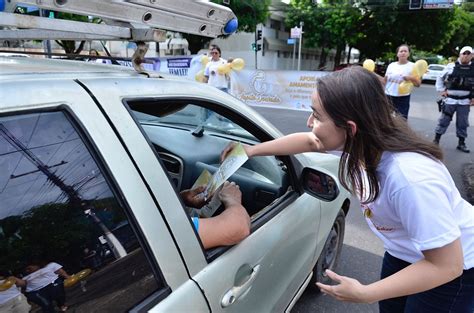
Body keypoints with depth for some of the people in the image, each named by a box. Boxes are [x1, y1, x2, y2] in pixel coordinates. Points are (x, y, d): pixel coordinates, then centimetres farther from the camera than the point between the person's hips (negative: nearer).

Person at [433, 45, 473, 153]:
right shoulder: (451, 66, -4)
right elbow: (440, 78, 7)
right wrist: (441, 90, -2)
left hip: (465, 101, 2)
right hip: (450, 100, -2)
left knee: (463, 123, 9)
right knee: (444, 120, 4)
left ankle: (461, 143, 20)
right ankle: (436, 140, 14)